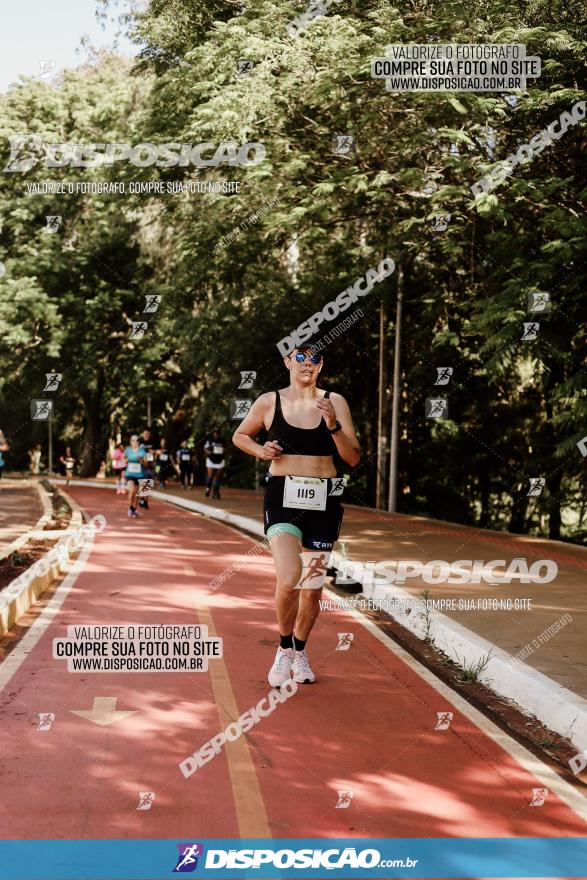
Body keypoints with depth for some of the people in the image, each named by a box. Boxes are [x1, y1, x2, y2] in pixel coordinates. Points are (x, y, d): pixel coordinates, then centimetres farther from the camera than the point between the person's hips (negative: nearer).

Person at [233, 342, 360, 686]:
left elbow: (353, 458, 0)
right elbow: (240, 435, 19)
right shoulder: (269, 402, 3)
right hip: (283, 497, -2)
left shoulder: (334, 402, 3)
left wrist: (332, 424, -15)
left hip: (323, 501, 2)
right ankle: (284, 650, 5)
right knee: (289, 579, -20)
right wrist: (260, 450, -1)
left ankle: (300, 652, 35)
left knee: (312, 588, 10)